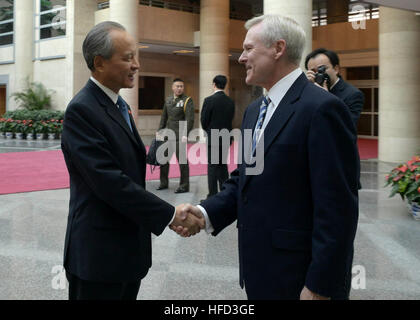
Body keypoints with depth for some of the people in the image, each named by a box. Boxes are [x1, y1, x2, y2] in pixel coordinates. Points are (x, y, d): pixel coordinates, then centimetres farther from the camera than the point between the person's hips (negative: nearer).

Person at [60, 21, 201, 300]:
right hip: (99, 255, -9)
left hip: (129, 250, 9)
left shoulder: (120, 106, 12)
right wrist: (170, 215, -20)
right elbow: (109, 181, -24)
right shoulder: (82, 110, -17)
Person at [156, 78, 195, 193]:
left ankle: (184, 186, 6)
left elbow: (190, 119, -13)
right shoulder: (168, 100, 13)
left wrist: (185, 135, -21)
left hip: (180, 136, -7)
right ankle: (164, 183, 26)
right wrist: (159, 131, 13)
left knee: (182, 160, -4)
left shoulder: (187, 101, -6)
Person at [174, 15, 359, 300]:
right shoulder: (255, 110, 11)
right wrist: (207, 213, -4)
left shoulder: (322, 108, -17)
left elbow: (337, 208, -20)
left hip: (299, 277, -8)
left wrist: (319, 287, -20)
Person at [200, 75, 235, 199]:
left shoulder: (209, 100, -13)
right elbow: (230, 119, 6)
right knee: (223, 165, 15)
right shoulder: (230, 102, 2)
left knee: (212, 167, 0)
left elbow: (204, 121, -9)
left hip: (213, 138, -5)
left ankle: (213, 196, 2)